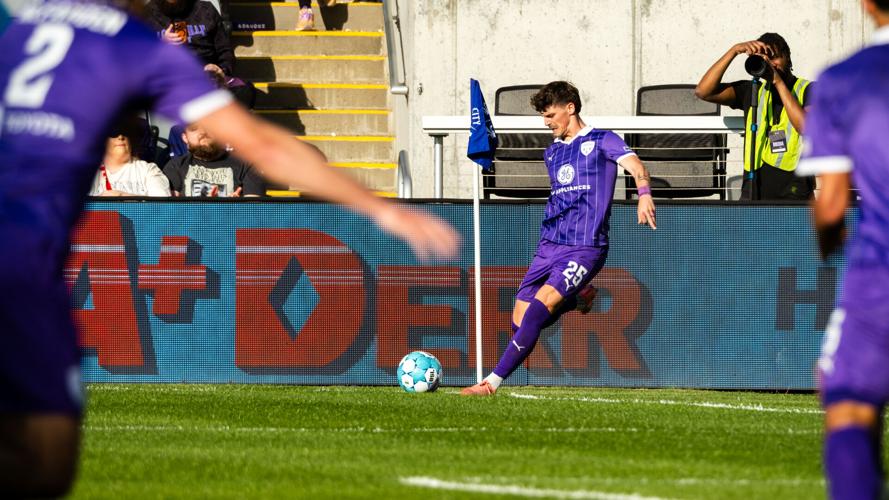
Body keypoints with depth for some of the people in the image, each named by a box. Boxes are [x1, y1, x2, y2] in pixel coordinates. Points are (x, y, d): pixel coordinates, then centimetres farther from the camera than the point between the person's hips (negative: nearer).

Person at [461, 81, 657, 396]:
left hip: (585, 248, -7)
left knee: (541, 303, -24)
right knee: (520, 321, -4)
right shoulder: (552, 153, 20)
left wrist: (644, 195, -37)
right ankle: (577, 299, 23)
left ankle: (494, 381, -25)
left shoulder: (601, 142, 0)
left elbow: (634, 165, -17)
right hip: (549, 245, 7)